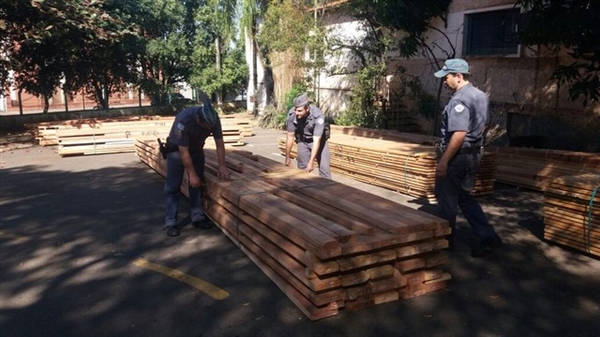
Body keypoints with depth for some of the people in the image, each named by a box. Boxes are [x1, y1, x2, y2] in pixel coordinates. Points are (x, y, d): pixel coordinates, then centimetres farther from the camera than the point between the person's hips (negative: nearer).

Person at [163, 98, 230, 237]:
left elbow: (219, 143, -13)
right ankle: (170, 223, -2)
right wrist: (192, 174, -26)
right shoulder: (183, 121, -38)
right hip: (177, 149, -4)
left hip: (196, 149, 5)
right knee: (173, 186, -6)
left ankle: (198, 217, 12)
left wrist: (222, 166, -16)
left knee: (198, 184, 3)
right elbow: (184, 152, -31)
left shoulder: (214, 119, -25)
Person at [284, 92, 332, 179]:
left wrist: (311, 162, -37)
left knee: (324, 168, -7)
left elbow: (316, 141, -34)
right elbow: (290, 136, -14)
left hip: (319, 140, -3)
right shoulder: (291, 114, -25)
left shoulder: (318, 116, -35)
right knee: (302, 168, 1)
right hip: (302, 141, 3)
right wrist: (287, 157, -10)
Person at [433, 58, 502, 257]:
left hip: (458, 156, -10)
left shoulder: (460, 99, -20)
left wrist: (444, 160, -25)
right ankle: (489, 237, 16)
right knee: (465, 197, 19)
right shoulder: (480, 95, 11)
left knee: (447, 200, 5)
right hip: (474, 154, 10)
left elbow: (459, 134, -27)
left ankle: (445, 242, 19)